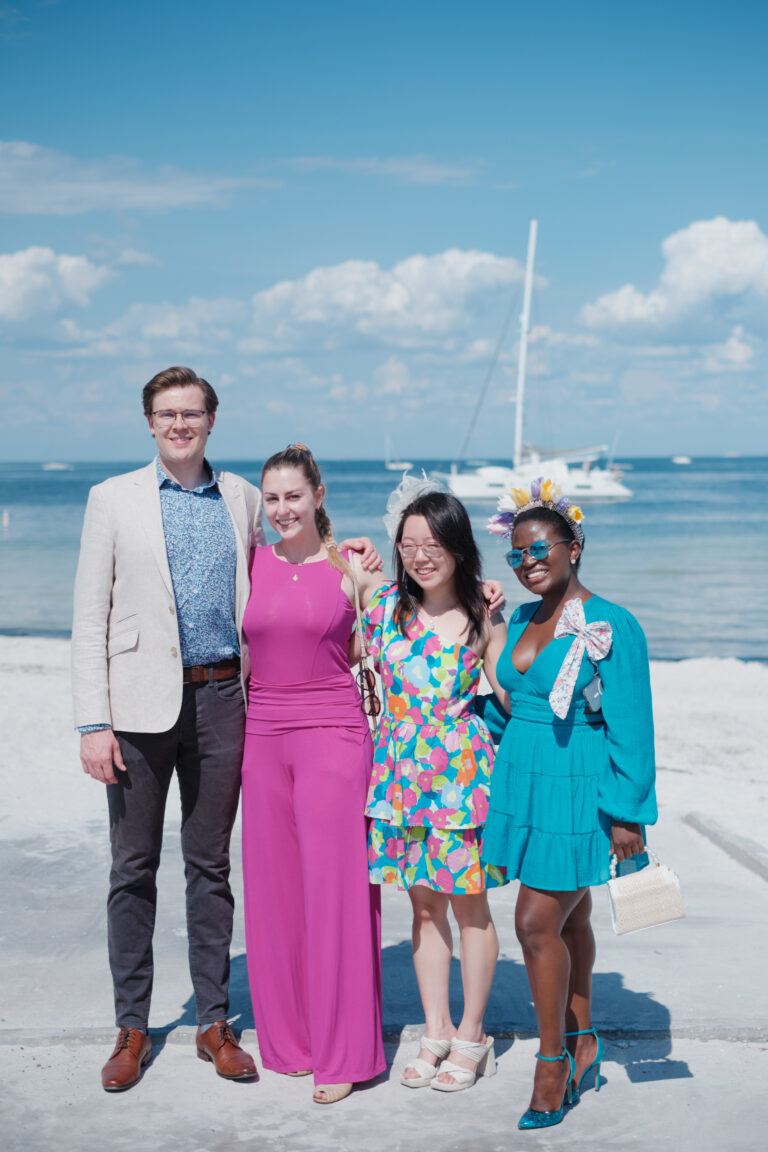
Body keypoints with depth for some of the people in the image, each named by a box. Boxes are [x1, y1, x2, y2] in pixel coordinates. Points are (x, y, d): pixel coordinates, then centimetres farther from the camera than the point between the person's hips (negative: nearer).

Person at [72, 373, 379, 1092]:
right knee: (133, 870, 5)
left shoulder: (243, 498, 10)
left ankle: (214, 1022, 20)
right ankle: (131, 1028, 18)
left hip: (219, 701, 2)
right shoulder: (114, 499, 3)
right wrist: (93, 723, -9)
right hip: (141, 704, -1)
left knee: (210, 865, 9)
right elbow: (89, 621, -1)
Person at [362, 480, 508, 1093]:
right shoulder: (382, 606, 2)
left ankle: (471, 1035, 20)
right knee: (425, 904, 11)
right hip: (403, 769, 3)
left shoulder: (483, 617, -5)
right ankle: (436, 1031, 24)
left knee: (469, 905, 5)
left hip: (462, 771, -3)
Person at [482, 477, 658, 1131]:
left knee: (537, 924, -7)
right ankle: (583, 1045, 29)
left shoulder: (611, 626, -12)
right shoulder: (521, 621, 9)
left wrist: (628, 814, -12)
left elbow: (630, 727, -12)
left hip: (575, 789, -6)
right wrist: (494, 788, 18)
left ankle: (553, 1064, 9)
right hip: (521, 780, 7)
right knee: (569, 917, 16)